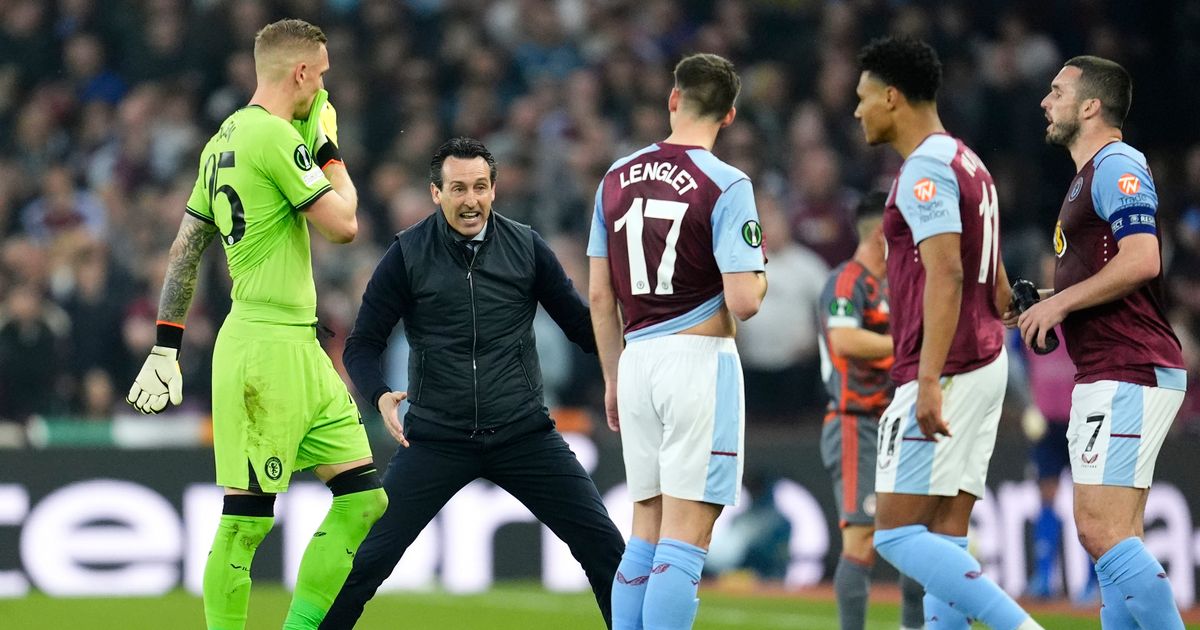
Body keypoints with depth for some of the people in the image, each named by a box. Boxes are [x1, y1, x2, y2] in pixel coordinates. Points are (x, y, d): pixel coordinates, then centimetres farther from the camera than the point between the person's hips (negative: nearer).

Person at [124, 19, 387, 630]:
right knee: (248, 518, -6)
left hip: (301, 349, 10)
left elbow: (184, 250, 18)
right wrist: (329, 151, 6)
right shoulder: (275, 136, -12)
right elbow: (342, 225, -11)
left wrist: (166, 346, 19)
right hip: (266, 345, -10)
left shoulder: (224, 139, 17)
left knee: (363, 497, 8)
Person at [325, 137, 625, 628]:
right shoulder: (407, 255, -3)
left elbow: (582, 324, 6)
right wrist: (379, 395, -20)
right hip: (436, 437, -1)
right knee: (368, 559, -8)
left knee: (604, 546, -4)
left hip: (523, 435, 1)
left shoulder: (527, 247, 1)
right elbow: (363, 343, 0)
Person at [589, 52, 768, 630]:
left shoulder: (616, 179, 9)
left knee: (646, 534, 13)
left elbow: (599, 295, 12)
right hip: (700, 360, -6)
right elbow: (744, 301, -14)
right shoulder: (725, 186, -9)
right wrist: (759, 277, 9)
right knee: (685, 540, -7)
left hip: (637, 360, 6)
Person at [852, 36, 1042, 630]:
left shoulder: (926, 169, -12)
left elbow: (945, 276, -23)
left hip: (945, 374, -10)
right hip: (984, 364, 10)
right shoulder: (966, 164, 18)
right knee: (945, 541, 6)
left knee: (896, 534, -10)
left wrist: (928, 381, -28)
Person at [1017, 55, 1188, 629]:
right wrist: (1046, 304, 17)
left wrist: (1060, 303, -15)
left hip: (1129, 376, -11)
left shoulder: (1117, 166, -10)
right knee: (1116, 538, 7)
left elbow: (1142, 260, -23)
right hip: (1108, 377, 11)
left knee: (1102, 532, -17)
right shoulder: (1091, 174, 23)